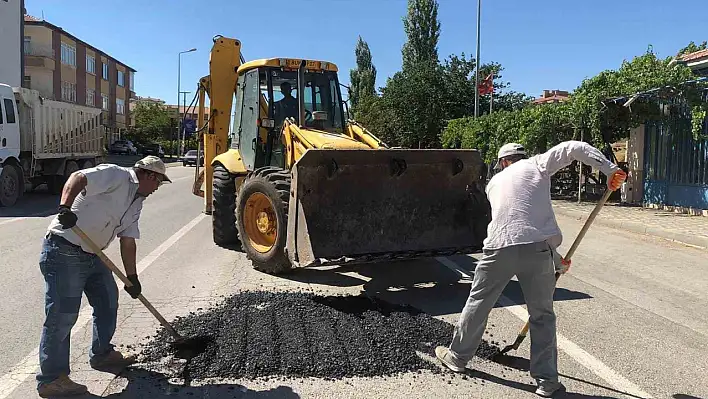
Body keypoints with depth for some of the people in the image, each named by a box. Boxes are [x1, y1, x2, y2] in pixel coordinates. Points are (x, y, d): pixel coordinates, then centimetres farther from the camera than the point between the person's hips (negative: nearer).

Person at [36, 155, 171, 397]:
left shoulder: (137, 202, 15)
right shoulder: (116, 176, -12)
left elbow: (128, 241, 15)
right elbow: (77, 178, -28)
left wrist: (132, 277, 12)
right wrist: (65, 207, -43)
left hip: (92, 255, 10)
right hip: (65, 251, -10)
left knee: (108, 300, 19)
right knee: (62, 316, -6)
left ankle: (101, 355, 37)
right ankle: (51, 379, 5)